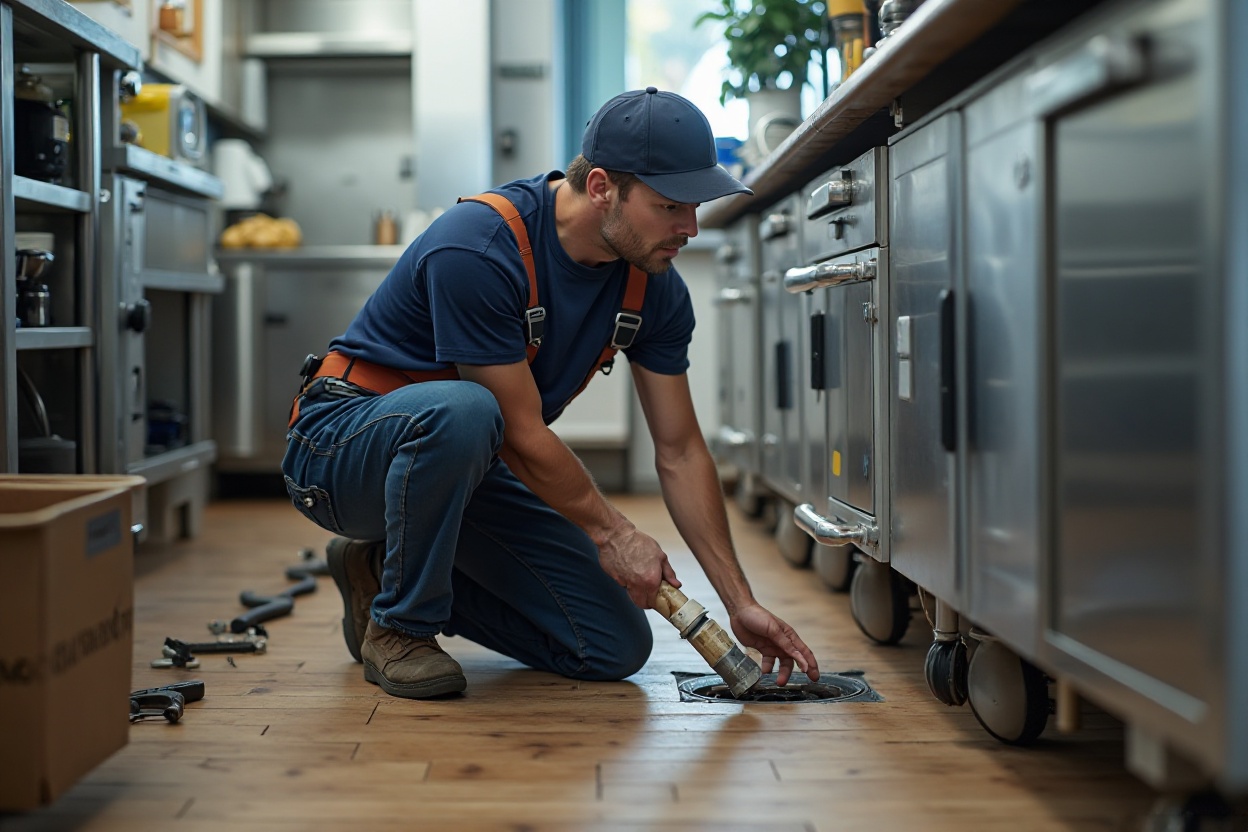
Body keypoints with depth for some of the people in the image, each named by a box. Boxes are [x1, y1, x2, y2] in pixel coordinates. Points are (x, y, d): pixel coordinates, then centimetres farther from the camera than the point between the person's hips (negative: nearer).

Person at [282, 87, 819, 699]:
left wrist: (740, 602, -5)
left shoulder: (653, 288, -8)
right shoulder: (477, 251, -30)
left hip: (468, 466, 7)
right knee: (460, 412, -42)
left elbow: (680, 452, -2)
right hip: (345, 441, -6)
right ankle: (398, 626, -15)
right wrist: (610, 532, -13)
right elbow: (521, 434, -25)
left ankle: (389, 569, 12)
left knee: (616, 647, -4)